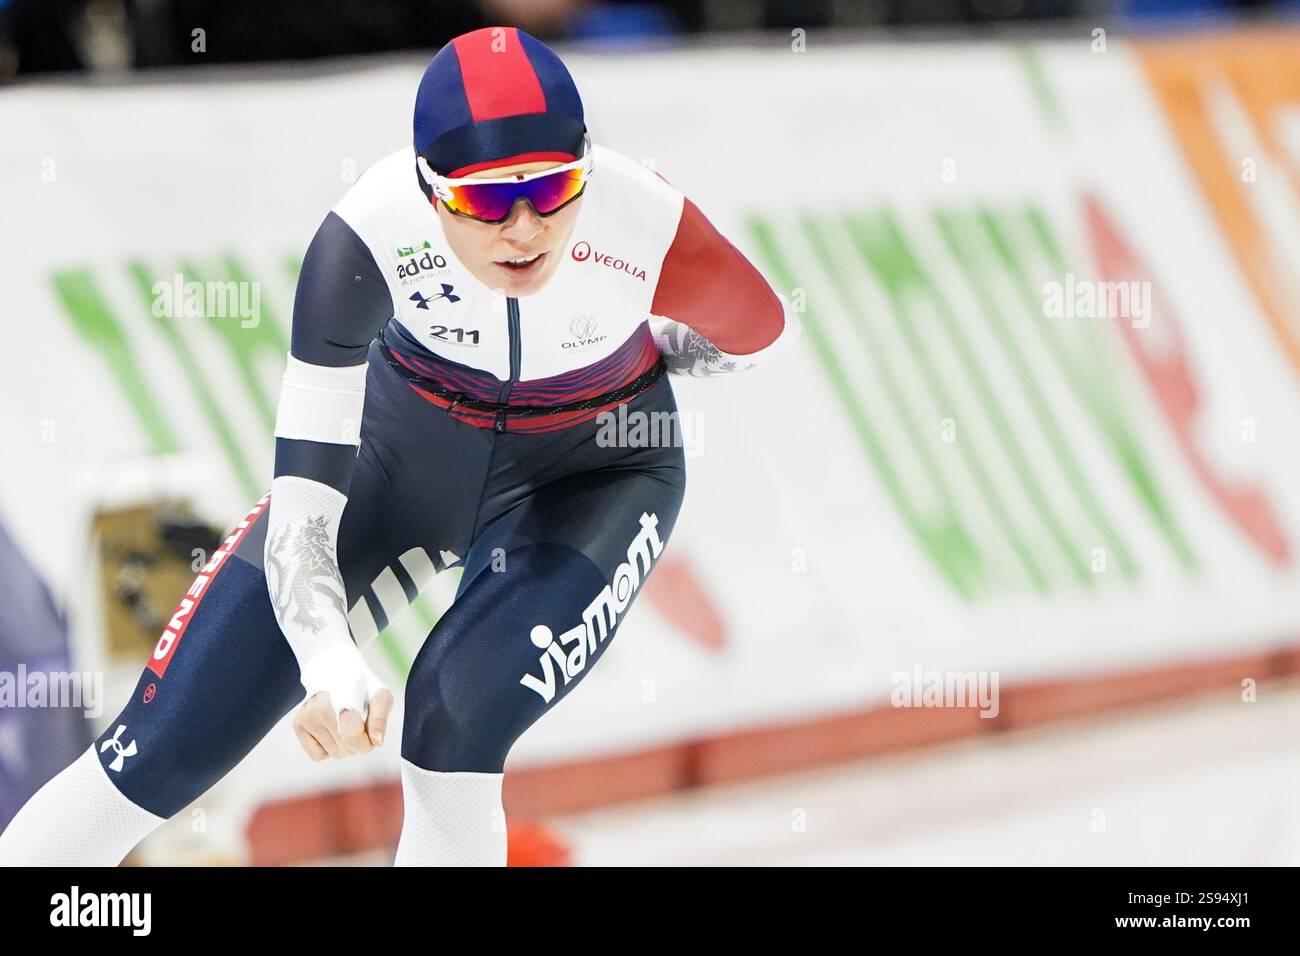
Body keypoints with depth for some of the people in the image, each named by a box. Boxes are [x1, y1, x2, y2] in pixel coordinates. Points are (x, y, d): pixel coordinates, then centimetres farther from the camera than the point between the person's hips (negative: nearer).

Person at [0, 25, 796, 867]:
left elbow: (763, 334, -7)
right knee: (166, 747, -4)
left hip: (592, 475, -1)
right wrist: (330, 663, -45)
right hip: (404, 444, 1)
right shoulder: (368, 236, -32)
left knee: (457, 713, -28)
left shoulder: (650, 227, -31)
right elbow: (303, 494, -33)